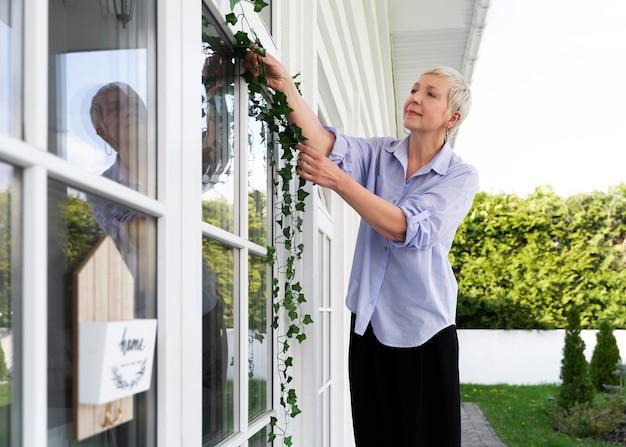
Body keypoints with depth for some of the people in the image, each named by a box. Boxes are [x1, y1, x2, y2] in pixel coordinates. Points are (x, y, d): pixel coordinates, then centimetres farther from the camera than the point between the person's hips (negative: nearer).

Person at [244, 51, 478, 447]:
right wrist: (286, 87, -33)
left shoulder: (462, 176, -6)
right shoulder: (379, 153, 4)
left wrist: (338, 181, -29)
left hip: (423, 328, -3)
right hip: (370, 322, 3)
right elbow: (326, 145, -18)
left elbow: (404, 228, -21)